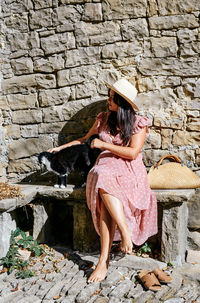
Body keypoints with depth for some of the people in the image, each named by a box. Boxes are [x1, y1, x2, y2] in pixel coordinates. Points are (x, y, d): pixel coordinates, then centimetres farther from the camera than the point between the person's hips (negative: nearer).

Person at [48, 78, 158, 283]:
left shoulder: (139, 123, 2)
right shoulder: (103, 118, 14)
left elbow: (132, 152, -8)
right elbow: (85, 139, 29)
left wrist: (103, 144, -9)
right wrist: (61, 147, 30)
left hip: (129, 169, -3)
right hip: (106, 166, 3)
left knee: (106, 191, -36)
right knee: (104, 180, -37)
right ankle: (125, 230, -32)